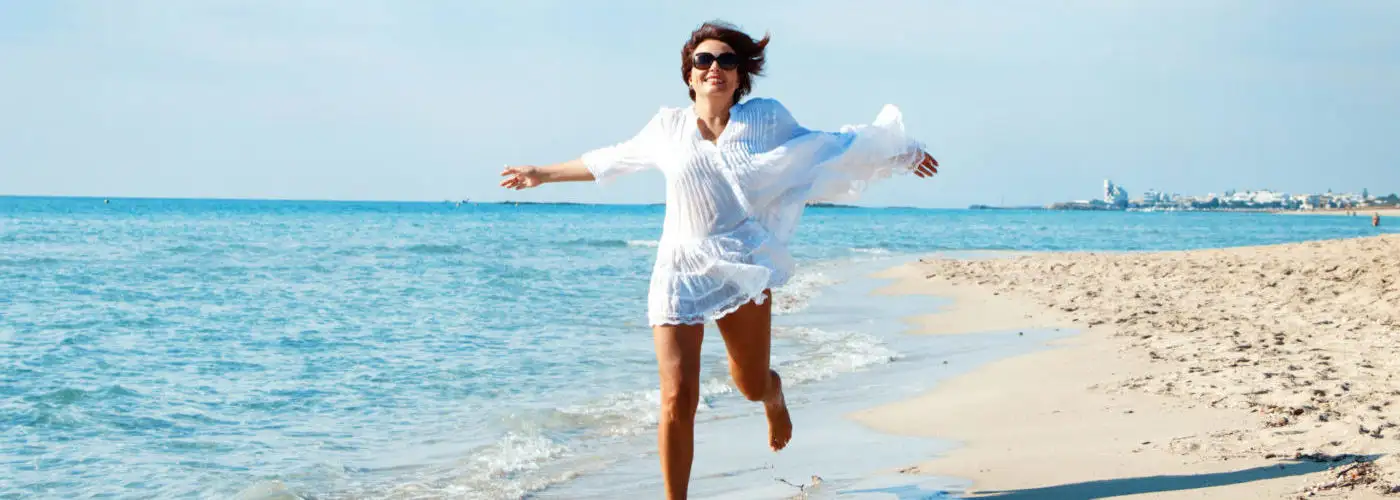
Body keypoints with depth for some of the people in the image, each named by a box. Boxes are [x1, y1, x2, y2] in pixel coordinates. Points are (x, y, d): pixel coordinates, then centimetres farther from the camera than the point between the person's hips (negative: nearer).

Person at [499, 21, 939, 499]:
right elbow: (611, 160, 17)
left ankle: (775, 398, 52)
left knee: (751, 384, 12)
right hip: (680, 271, 0)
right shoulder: (668, 126, 2)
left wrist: (901, 154, 16)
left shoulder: (765, 119, 0)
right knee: (678, 399, -9)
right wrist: (543, 174, 25)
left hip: (743, 268, 0)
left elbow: (825, 147, 12)